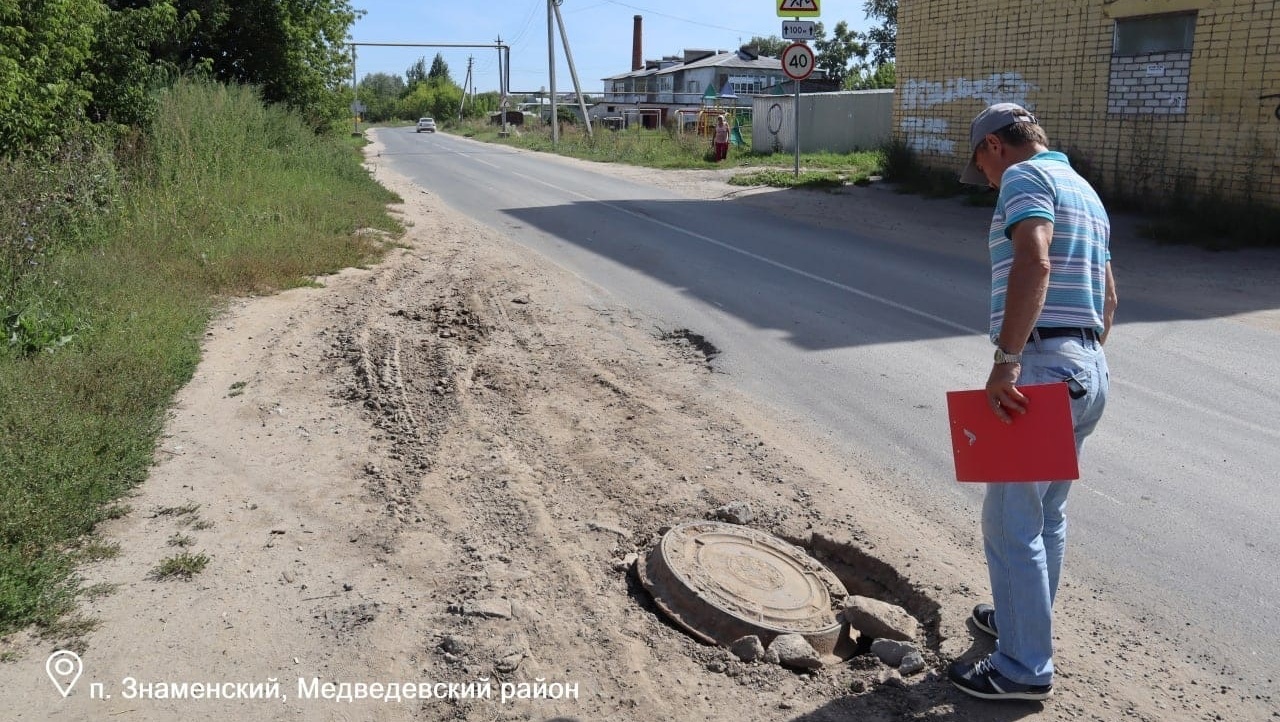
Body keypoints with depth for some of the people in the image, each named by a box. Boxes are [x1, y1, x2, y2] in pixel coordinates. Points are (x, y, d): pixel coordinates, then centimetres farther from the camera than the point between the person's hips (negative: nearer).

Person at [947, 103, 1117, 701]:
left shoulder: (1026, 178, -7)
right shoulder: (1086, 192, 22)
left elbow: (1033, 262, -25)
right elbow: (1107, 297, 26)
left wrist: (1007, 359, -28)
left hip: (1040, 367, -10)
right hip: (1089, 368, 10)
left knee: (1012, 521, -3)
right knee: (1048, 515, 20)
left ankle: (1024, 668, 5)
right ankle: (1023, 620, 35)